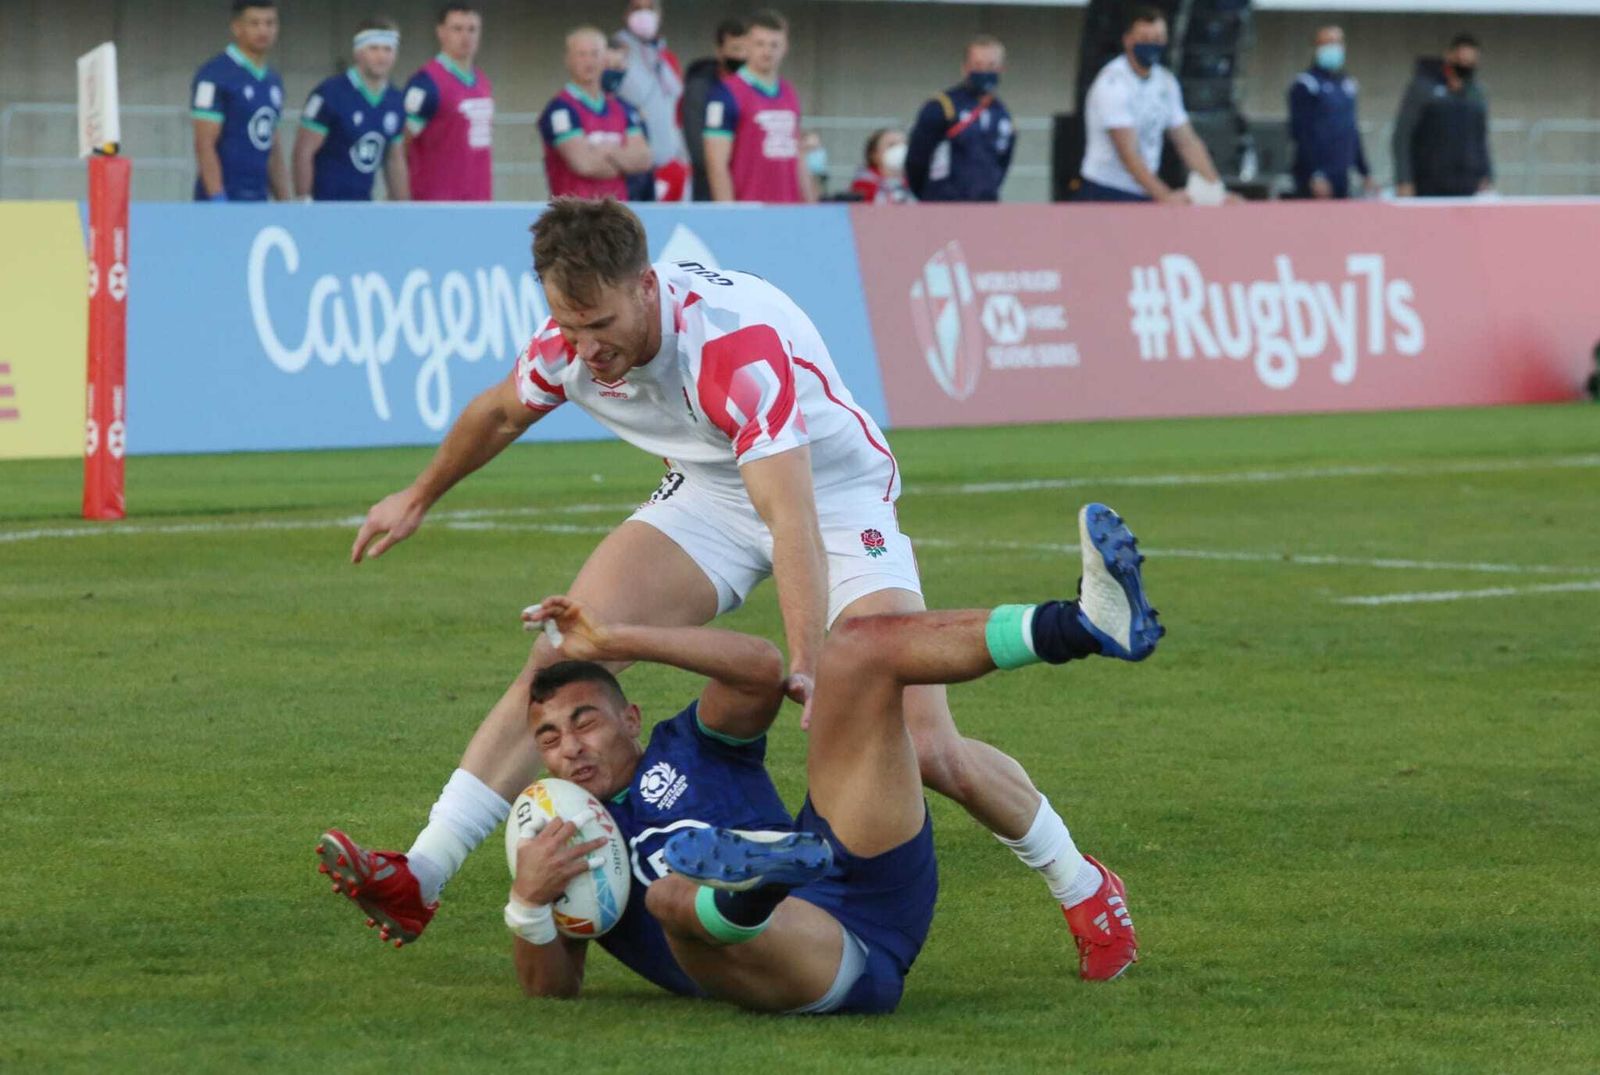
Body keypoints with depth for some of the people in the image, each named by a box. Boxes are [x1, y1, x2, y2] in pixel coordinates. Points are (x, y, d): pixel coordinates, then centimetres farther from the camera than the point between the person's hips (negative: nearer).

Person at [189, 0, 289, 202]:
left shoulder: (273, 81, 17)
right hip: (225, 201, -7)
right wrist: (218, 199, -19)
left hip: (259, 201, 7)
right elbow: (204, 145, -12)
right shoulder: (214, 75, -6)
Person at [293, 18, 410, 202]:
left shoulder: (394, 102, 8)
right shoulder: (330, 94, -10)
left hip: (363, 209, 6)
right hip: (324, 206, -6)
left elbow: (395, 162, 17)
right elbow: (303, 152, -9)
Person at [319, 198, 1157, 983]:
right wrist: (418, 499, 24)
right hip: (709, 497, 5)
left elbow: (795, 523, -45)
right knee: (560, 659, -15)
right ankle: (420, 882, -16)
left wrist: (807, 667, -55)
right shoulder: (573, 339, -17)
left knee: (931, 753, -14)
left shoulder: (737, 342, -38)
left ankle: (1080, 886, 12)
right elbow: (500, 413, 9)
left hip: (836, 497, -5)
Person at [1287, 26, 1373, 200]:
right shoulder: (1305, 85, -6)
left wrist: (1365, 172, 18)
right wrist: (1315, 175, -19)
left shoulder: (1347, 85, 16)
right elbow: (1301, 133, -12)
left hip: (1342, 176, 7)